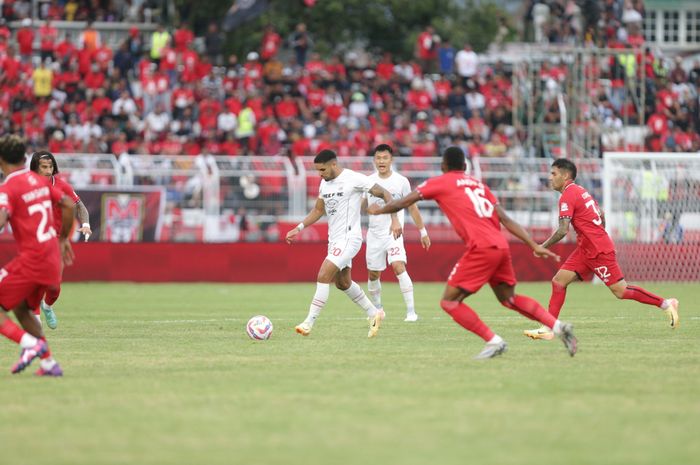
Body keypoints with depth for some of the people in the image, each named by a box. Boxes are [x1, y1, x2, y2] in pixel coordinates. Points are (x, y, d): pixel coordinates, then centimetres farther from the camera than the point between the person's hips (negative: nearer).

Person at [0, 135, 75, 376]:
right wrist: (63, 239, 30)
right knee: (21, 310, 22)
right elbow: (69, 205, 19)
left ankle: (29, 343, -18)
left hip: (31, 259, -8)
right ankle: (48, 363, 15)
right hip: (52, 258, 8)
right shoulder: (39, 180, 12)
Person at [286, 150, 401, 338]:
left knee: (323, 276, -17)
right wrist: (299, 228, 8)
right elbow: (318, 210, 20)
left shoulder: (354, 179, -14)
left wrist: (394, 220, -17)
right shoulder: (324, 183, 9)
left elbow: (385, 194, -9)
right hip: (334, 240, 9)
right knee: (343, 283, 18)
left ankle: (309, 323, -16)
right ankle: (374, 314, 34)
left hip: (348, 238, -9)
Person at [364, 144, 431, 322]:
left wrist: (423, 232, 5)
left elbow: (412, 207, 4)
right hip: (374, 233, 3)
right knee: (373, 274, 8)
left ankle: (411, 310, -22)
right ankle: (377, 309, 31)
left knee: (398, 266, -23)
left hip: (394, 233, -3)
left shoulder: (401, 181, -4)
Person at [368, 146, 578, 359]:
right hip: (501, 246, 7)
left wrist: (378, 210, 29)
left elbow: (403, 203, 10)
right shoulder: (478, 184, 24)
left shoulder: (439, 183, 8)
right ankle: (558, 326, 14)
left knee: (449, 301, 0)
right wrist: (534, 245, 16)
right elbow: (506, 220, 17)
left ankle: (494, 341, -8)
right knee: (508, 298, 25)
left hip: (481, 248, -7)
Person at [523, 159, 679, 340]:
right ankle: (548, 328, -1)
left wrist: (543, 247, -10)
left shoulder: (567, 197, -15)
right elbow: (601, 215, 22)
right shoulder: (579, 191, 15)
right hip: (585, 250, 10)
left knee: (620, 291, -7)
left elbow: (562, 230, -21)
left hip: (598, 250, -10)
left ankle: (665, 304, 3)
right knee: (558, 281, 1)